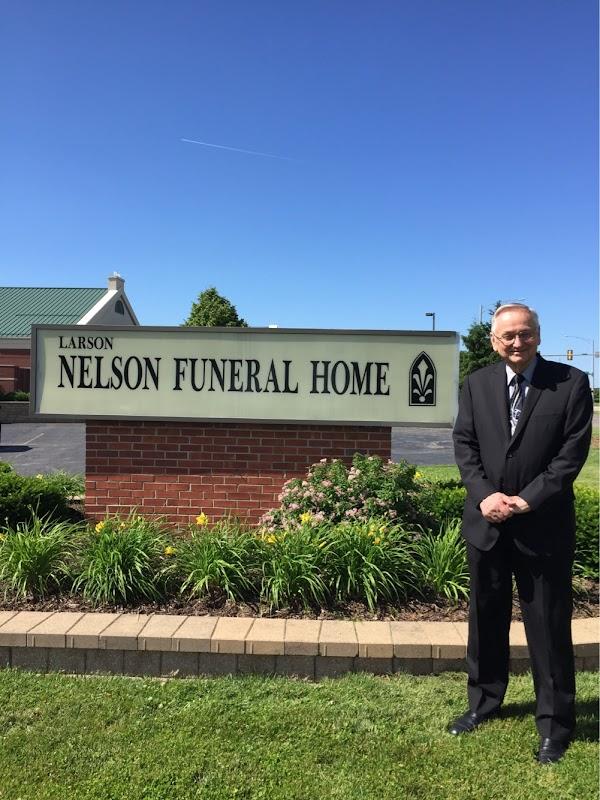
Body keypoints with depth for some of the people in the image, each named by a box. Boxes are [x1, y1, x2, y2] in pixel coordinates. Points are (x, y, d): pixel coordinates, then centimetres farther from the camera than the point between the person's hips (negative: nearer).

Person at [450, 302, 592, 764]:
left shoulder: (572, 382, -4)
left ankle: (554, 725, 26)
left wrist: (526, 500, -15)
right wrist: (484, 496, -11)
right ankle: (484, 702, 36)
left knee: (549, 625, 7)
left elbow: (573, 451, -9)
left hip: (543, 525, -3)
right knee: (486, 619, 16)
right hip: (486, 521, 3)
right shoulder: (477, 385, 5)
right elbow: (464, 444, 3)